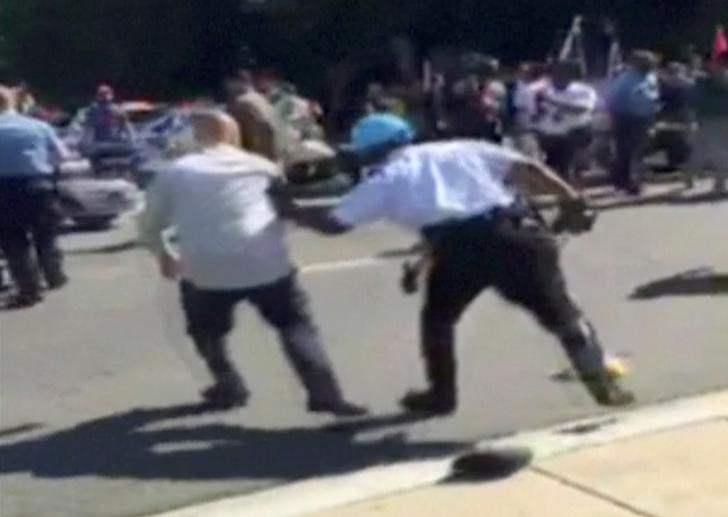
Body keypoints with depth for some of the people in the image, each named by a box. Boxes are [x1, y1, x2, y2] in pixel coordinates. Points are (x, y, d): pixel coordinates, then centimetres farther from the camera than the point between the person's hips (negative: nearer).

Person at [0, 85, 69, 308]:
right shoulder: (38, 126, 1)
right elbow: (60, 155, 7)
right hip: (39, 185, 3)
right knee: (45, 235, 21)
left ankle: (29, 289, 4)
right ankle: (54, 277, 34)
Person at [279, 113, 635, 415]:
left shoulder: (385, 180, 19)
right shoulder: (462, 149, 25)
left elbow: (334, 224, 20)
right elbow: (527, 169, 14)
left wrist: (288, 209, 36)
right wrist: (571, 199, 15)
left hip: (458, 246, -2)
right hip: (512, 233, 2)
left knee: (438, 318, 26)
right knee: (560, 312, 16)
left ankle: (441, 394, 34)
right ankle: (603, 384, 19)